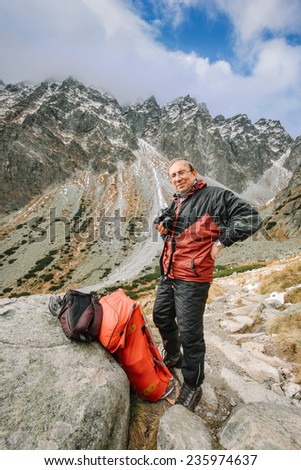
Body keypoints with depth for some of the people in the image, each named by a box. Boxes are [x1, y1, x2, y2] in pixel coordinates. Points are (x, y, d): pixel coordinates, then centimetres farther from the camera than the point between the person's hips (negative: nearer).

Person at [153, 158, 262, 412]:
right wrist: (161, 224, 5)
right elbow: (164, 221, 29)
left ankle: (192, 386, 26)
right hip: (168, 274, 9)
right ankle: (173, 357, 49)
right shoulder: (176, 203, 13)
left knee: (190, 333, 2)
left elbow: (250, 218, -14)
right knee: (161, 317, 22)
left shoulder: (214, 195, -10)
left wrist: (221, 242, -15)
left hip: (192, 279, -8)